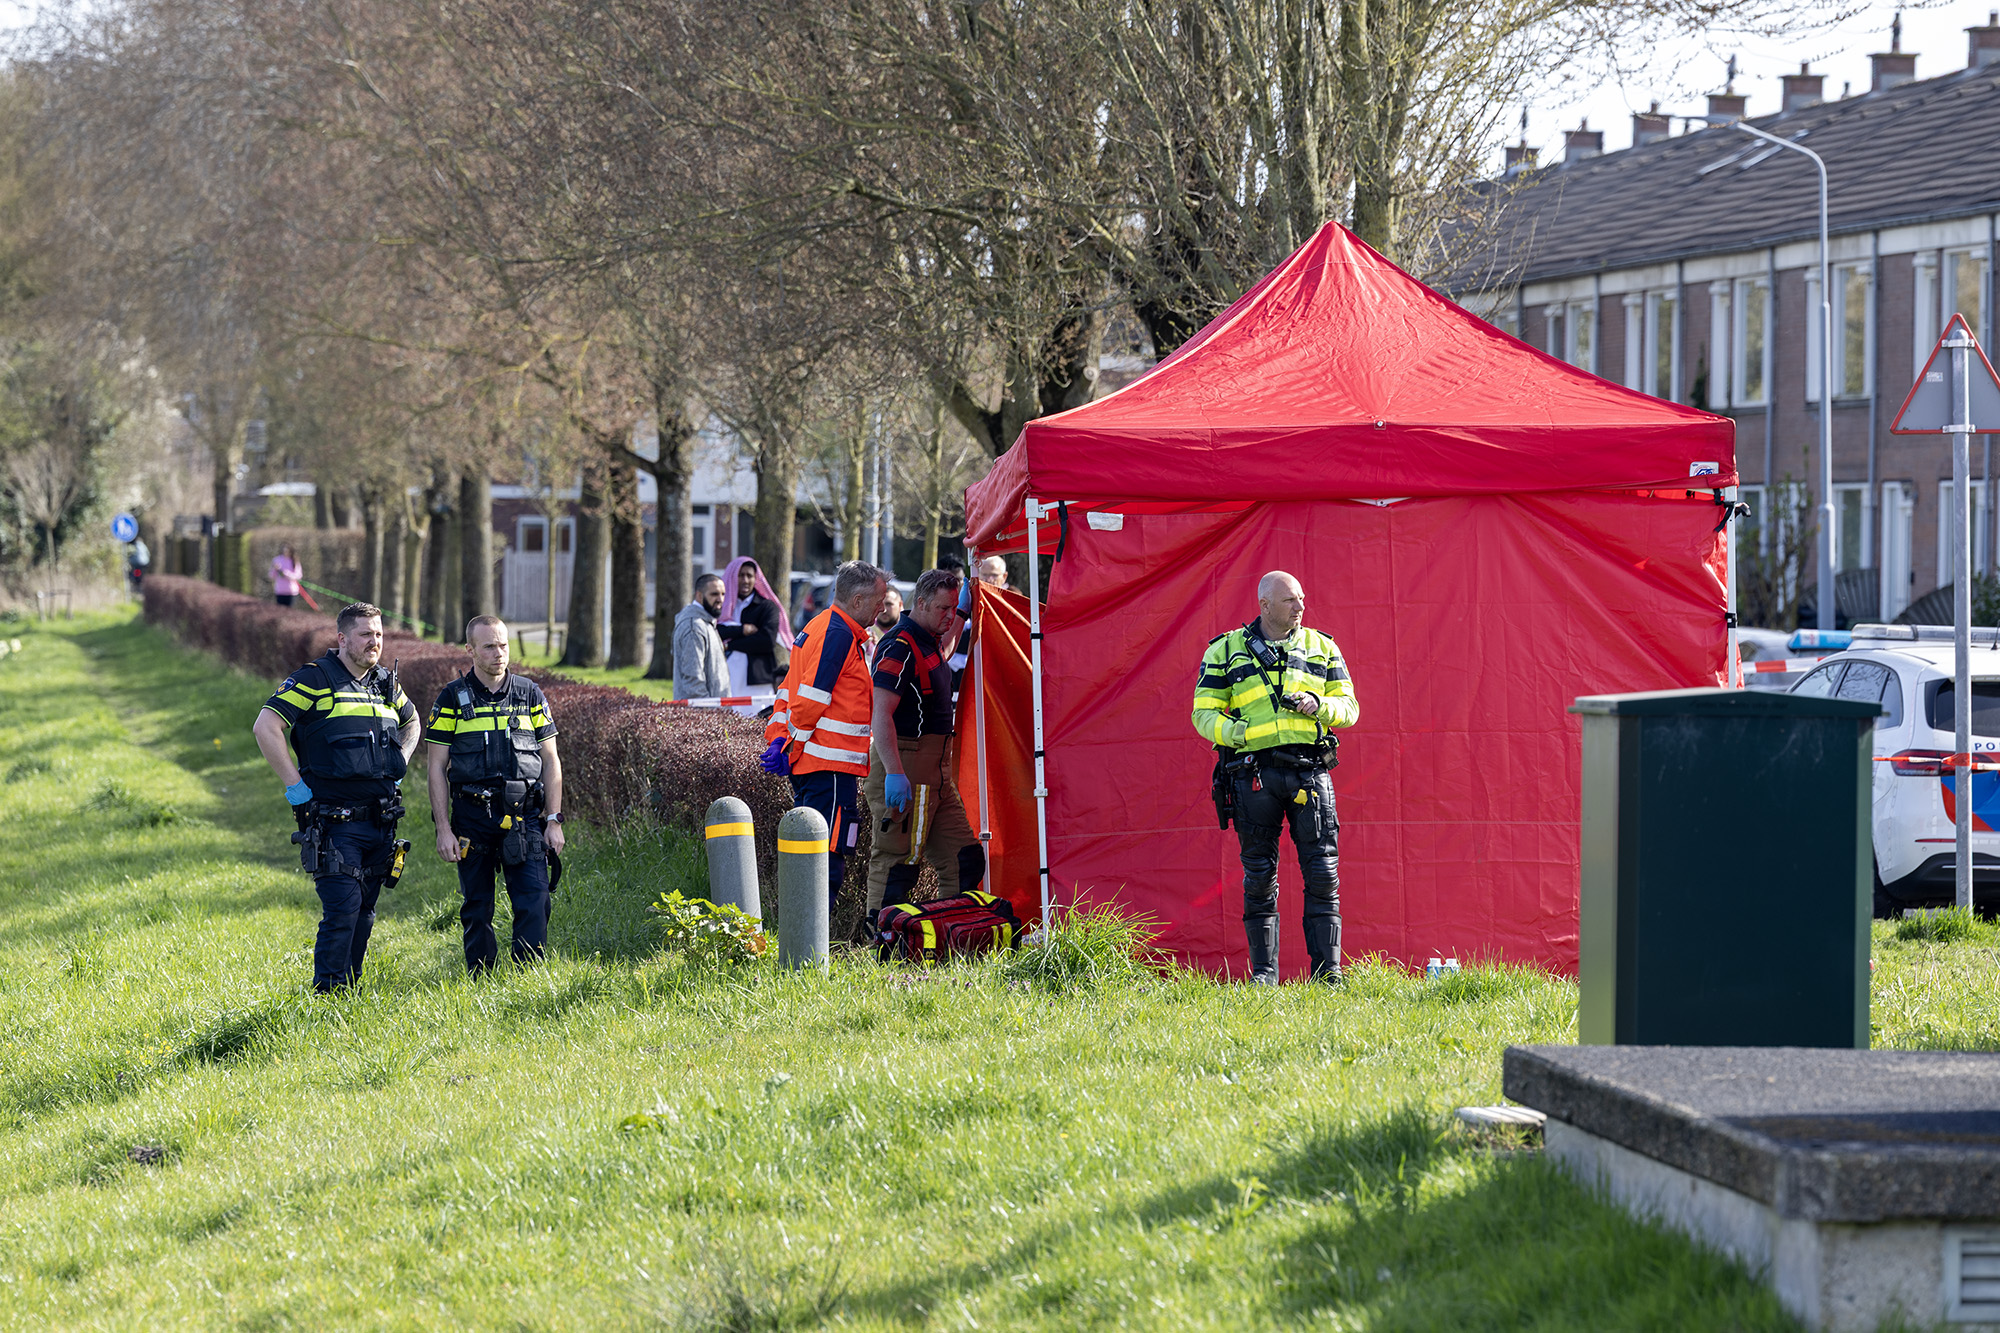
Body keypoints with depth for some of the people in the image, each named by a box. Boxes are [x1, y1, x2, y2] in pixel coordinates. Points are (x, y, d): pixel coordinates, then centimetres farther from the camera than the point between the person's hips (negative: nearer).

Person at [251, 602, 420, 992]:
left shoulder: (386, 684, 13)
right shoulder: (314, 680, -7)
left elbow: (412, 722, 34)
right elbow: (265, 727, -14)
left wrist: (400, 763, 16)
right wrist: (295, 784, -14)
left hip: (379, 823, 6)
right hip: (335, 823, -6)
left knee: (364, 911, 10)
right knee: (343, 908, -13)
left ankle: (349, 986, 19)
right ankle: (327, 992, -7)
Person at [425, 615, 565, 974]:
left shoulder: (530, 695, 8)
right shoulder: (453, 699, 3)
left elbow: (551, 760, 10)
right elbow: (437, 767, 2)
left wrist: (554, 821, 3)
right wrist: (444, 828, -5)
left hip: (524, 818, 1)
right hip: (472, 819, -1)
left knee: (534, 903, -10)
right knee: (477, 910, 4)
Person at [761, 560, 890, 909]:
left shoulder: (818, 628, 19)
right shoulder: (839, 636, -14)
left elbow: (789, 690, 21)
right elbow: (810, 700, -19)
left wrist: (778, 736, 14)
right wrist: (793, 749, -10)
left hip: (806, 763, 10)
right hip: (831, 765, -10)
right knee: (828, 859, -11)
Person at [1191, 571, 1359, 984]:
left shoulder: (1321, 648, 14)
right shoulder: (1226, 651, 8)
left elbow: (1349, 707, 14)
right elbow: (1204, 713, 6)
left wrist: (1318, 705, -8)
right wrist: (1234, 732, -14)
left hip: (1309, 770, 1)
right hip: (1254, 774, -1)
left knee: (1323, 871, -4)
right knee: (1260, 875, 1)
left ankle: (1327, 969, 0)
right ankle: (1263, 972, 8)